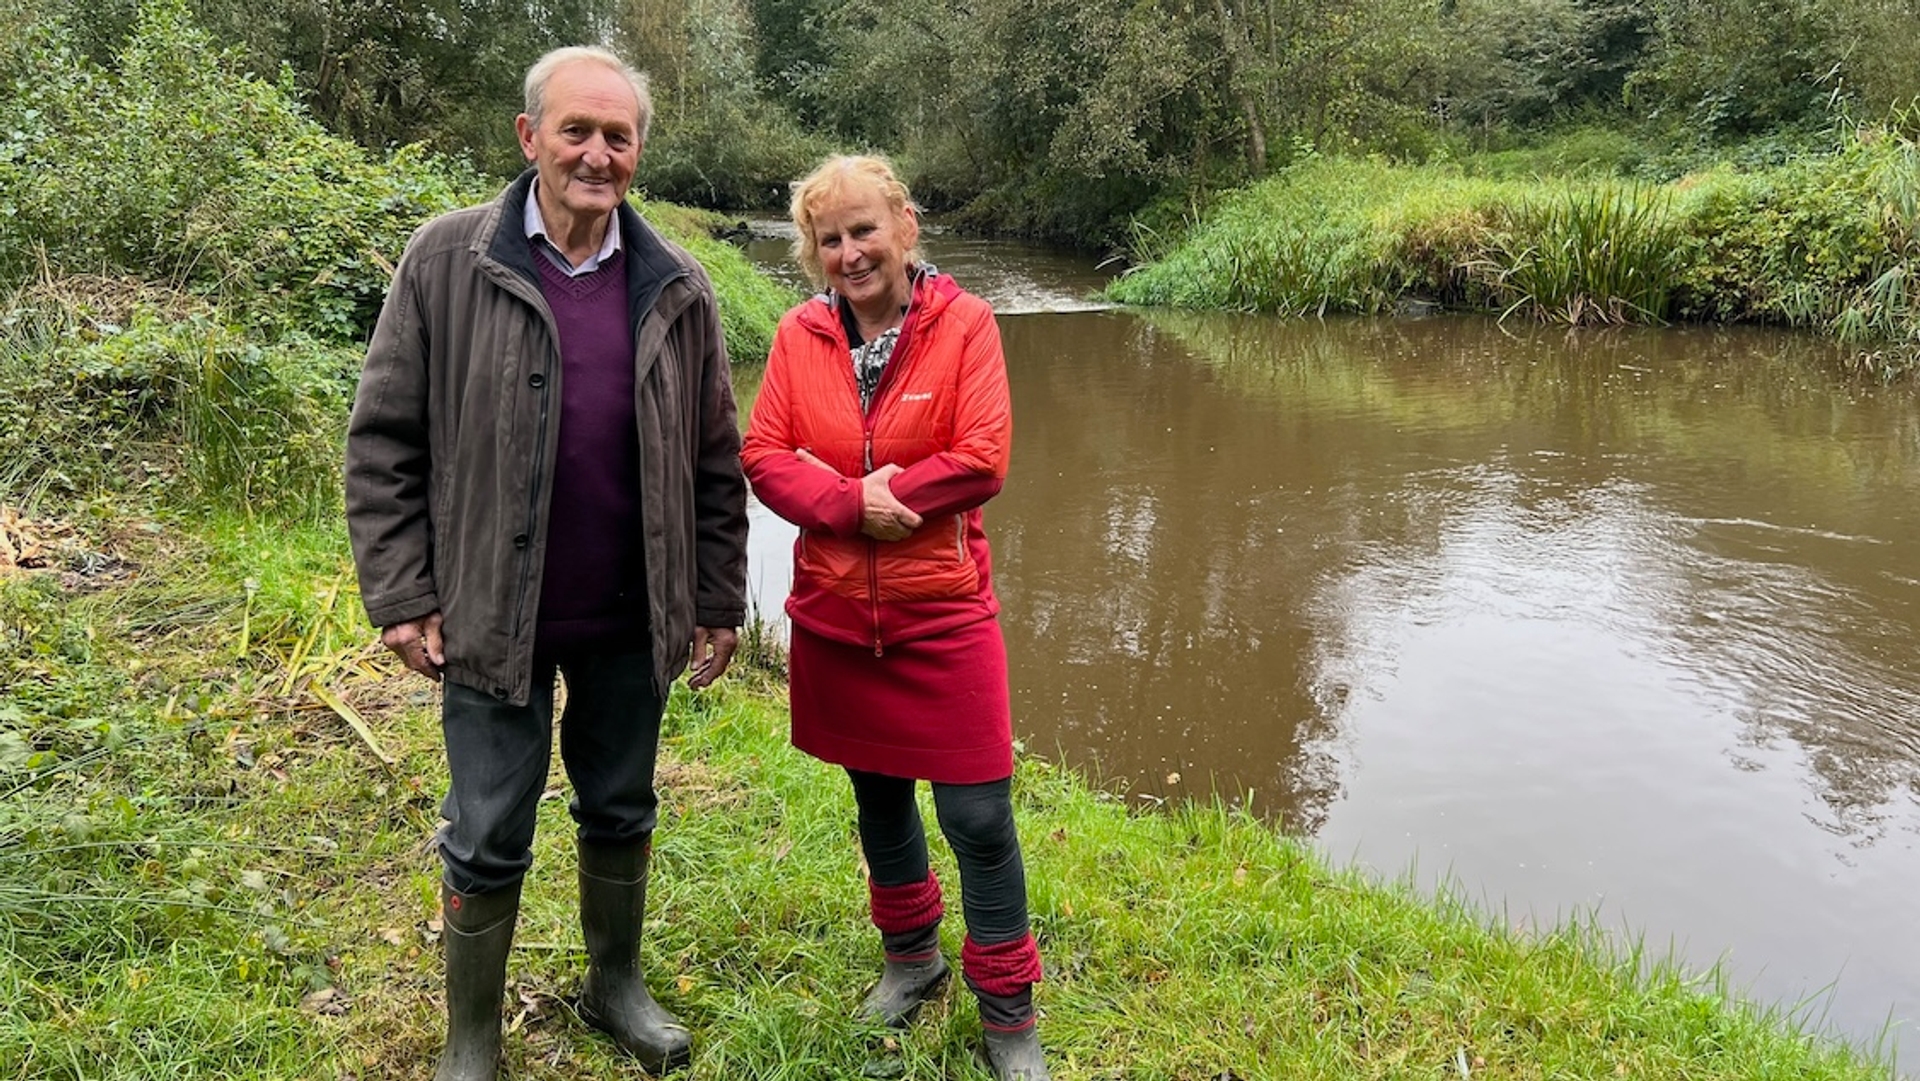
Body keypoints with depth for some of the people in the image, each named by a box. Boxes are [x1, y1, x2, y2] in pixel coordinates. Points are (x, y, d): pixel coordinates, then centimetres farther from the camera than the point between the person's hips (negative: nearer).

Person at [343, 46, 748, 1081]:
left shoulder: (676, 289, 1)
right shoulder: (446, 262, -7)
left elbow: (715, 462, 5)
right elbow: (382, 442, -5)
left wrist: (718, 600, 5)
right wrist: (401, 595, -8)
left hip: (631, 619, 3)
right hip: (494, 614, -2)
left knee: (620, 813, 18)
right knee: (488, 840, 8)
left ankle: (615, 985, 40)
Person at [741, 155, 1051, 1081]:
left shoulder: (964, 323, -8)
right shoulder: (800, 334, 1)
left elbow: (983, 459, -15)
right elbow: (763, 456, -5)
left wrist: (878, 493, -17)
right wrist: (850, 504, -20)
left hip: (941, 612, -3)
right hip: (833, 613, 4)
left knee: (978, 816, -1)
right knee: (878, 794, 19)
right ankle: (912, 955, 42)